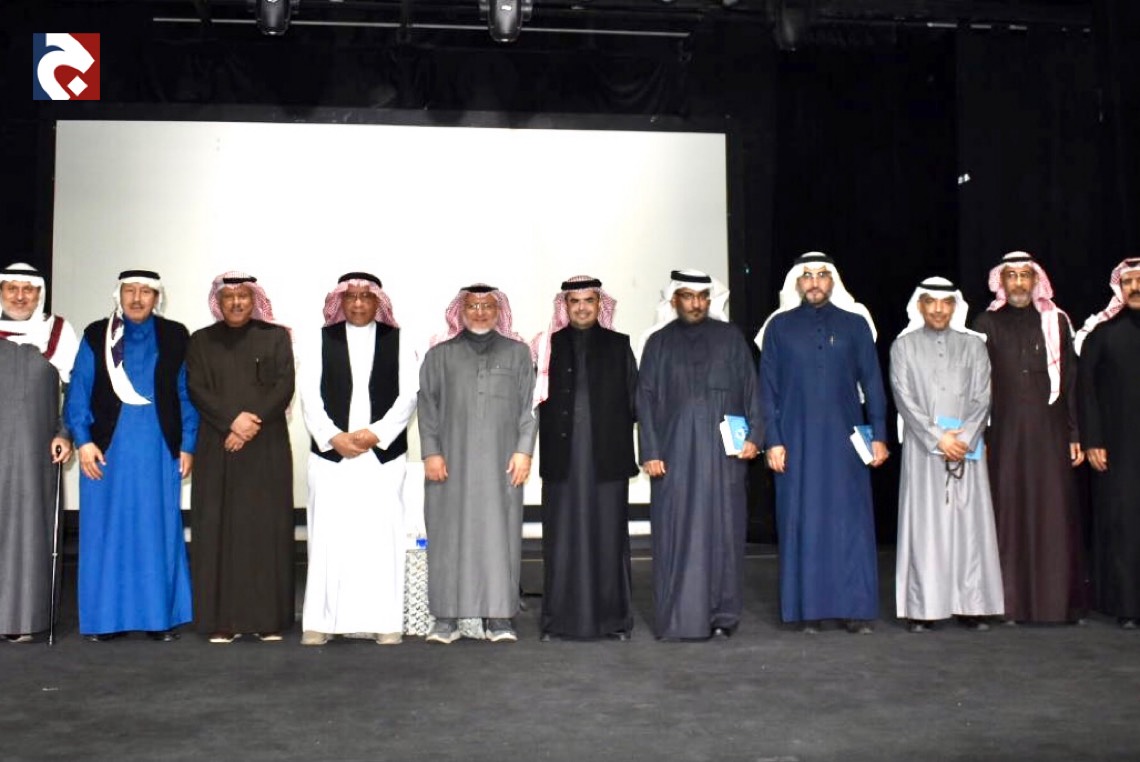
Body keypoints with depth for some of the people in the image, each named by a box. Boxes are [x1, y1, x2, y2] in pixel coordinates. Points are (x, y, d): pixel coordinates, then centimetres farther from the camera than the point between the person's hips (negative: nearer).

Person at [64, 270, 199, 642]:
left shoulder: (175, 336, 5)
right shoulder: (96, 336, 5)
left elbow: (187, 394, 4)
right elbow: (78, 392, 2)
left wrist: (187, 446, 0)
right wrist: (83, 441, -8)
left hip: (159, 449, 0)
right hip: (107, 448, 0)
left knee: (159, 530, 4)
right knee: (106, 530, 5)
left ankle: (160, 615, 12)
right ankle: (105, 616, 14)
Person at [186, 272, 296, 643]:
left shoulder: (275, 337, 9)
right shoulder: (201, 341, 12)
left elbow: (285, 387, 0)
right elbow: (196, 389, 1)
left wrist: (252, 423, -12)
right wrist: (232, 420, -13)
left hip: (266, 448, -1)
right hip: (217, 449, 1)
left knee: (266, 527, -2)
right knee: (219, 528, -1)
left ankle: (268, 618, 3)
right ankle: (222, 619, 2)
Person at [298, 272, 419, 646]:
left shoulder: (397, 341, 10)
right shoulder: (322, 341, 11)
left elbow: (408, 395, 2)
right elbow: (309, 395, 4)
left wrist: (376, 433, -9)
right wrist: (334, 437, -8)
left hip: (384, 452, 0)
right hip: (330, 452, 0)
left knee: (382, 533, -2)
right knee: (328, 534, -1)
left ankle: (385, 621, 4)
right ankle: (320, 621, 5)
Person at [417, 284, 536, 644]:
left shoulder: (517, 353, 10)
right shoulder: (440, 354, 9)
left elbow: (529, 406, 6)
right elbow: (427, 405, 6)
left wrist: (524, 450, -3)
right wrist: (431, 452, -3)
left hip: (500, 462, 0)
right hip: (451, 461, 0)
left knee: (499, 532, 0)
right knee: (449, 533, 0)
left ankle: (499, 617, 5)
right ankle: (446, 617, 6)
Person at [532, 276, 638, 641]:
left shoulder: (618, 346, 9)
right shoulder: (549, 346, 9)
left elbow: (634, 399, 6)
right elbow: (536, 400, 4)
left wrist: (629, 447, -2)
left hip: (607, 457, 0)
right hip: (562, 457, 0)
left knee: (608, 537, 3)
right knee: (563, 538, 2)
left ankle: (612, 616, 12)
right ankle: (560, 619, 10)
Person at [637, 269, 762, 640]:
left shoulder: (730, 337, 10)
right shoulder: (659, 342, 9)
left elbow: (750, 388, 7)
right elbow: (645, 399, 5)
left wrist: (753, 435, -4)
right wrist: (650, 452, -3)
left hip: (724, 452, 0)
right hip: (674, 453, 0)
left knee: (722, 530, 2)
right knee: (676, 533, -2)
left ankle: (722, 614, 10)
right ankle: (677, 617, 3)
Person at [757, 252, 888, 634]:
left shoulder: (855, 324, 7)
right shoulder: (779, 327, 5)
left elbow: (872, 383, 7)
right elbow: (768, 388, 4)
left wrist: (878, 435, 1)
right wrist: (772, 440, -3)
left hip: (844, 438, 0)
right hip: (796, 440, 0)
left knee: (851, 521, 0)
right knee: (802, 522, 2)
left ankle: (855, 607, 7)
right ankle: (808, 607, 9)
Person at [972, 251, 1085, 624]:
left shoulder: (1056, 322, 8)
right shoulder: (987, 324, 6)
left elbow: (1072, 381, 7)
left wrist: (1075, 435, 3)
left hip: (1049, 432, 1)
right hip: (1004, 434, -1)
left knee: (1053, 513, 0)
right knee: (1008, 514, -1)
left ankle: (1055, 602, 7)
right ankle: (1011, 603, 4)